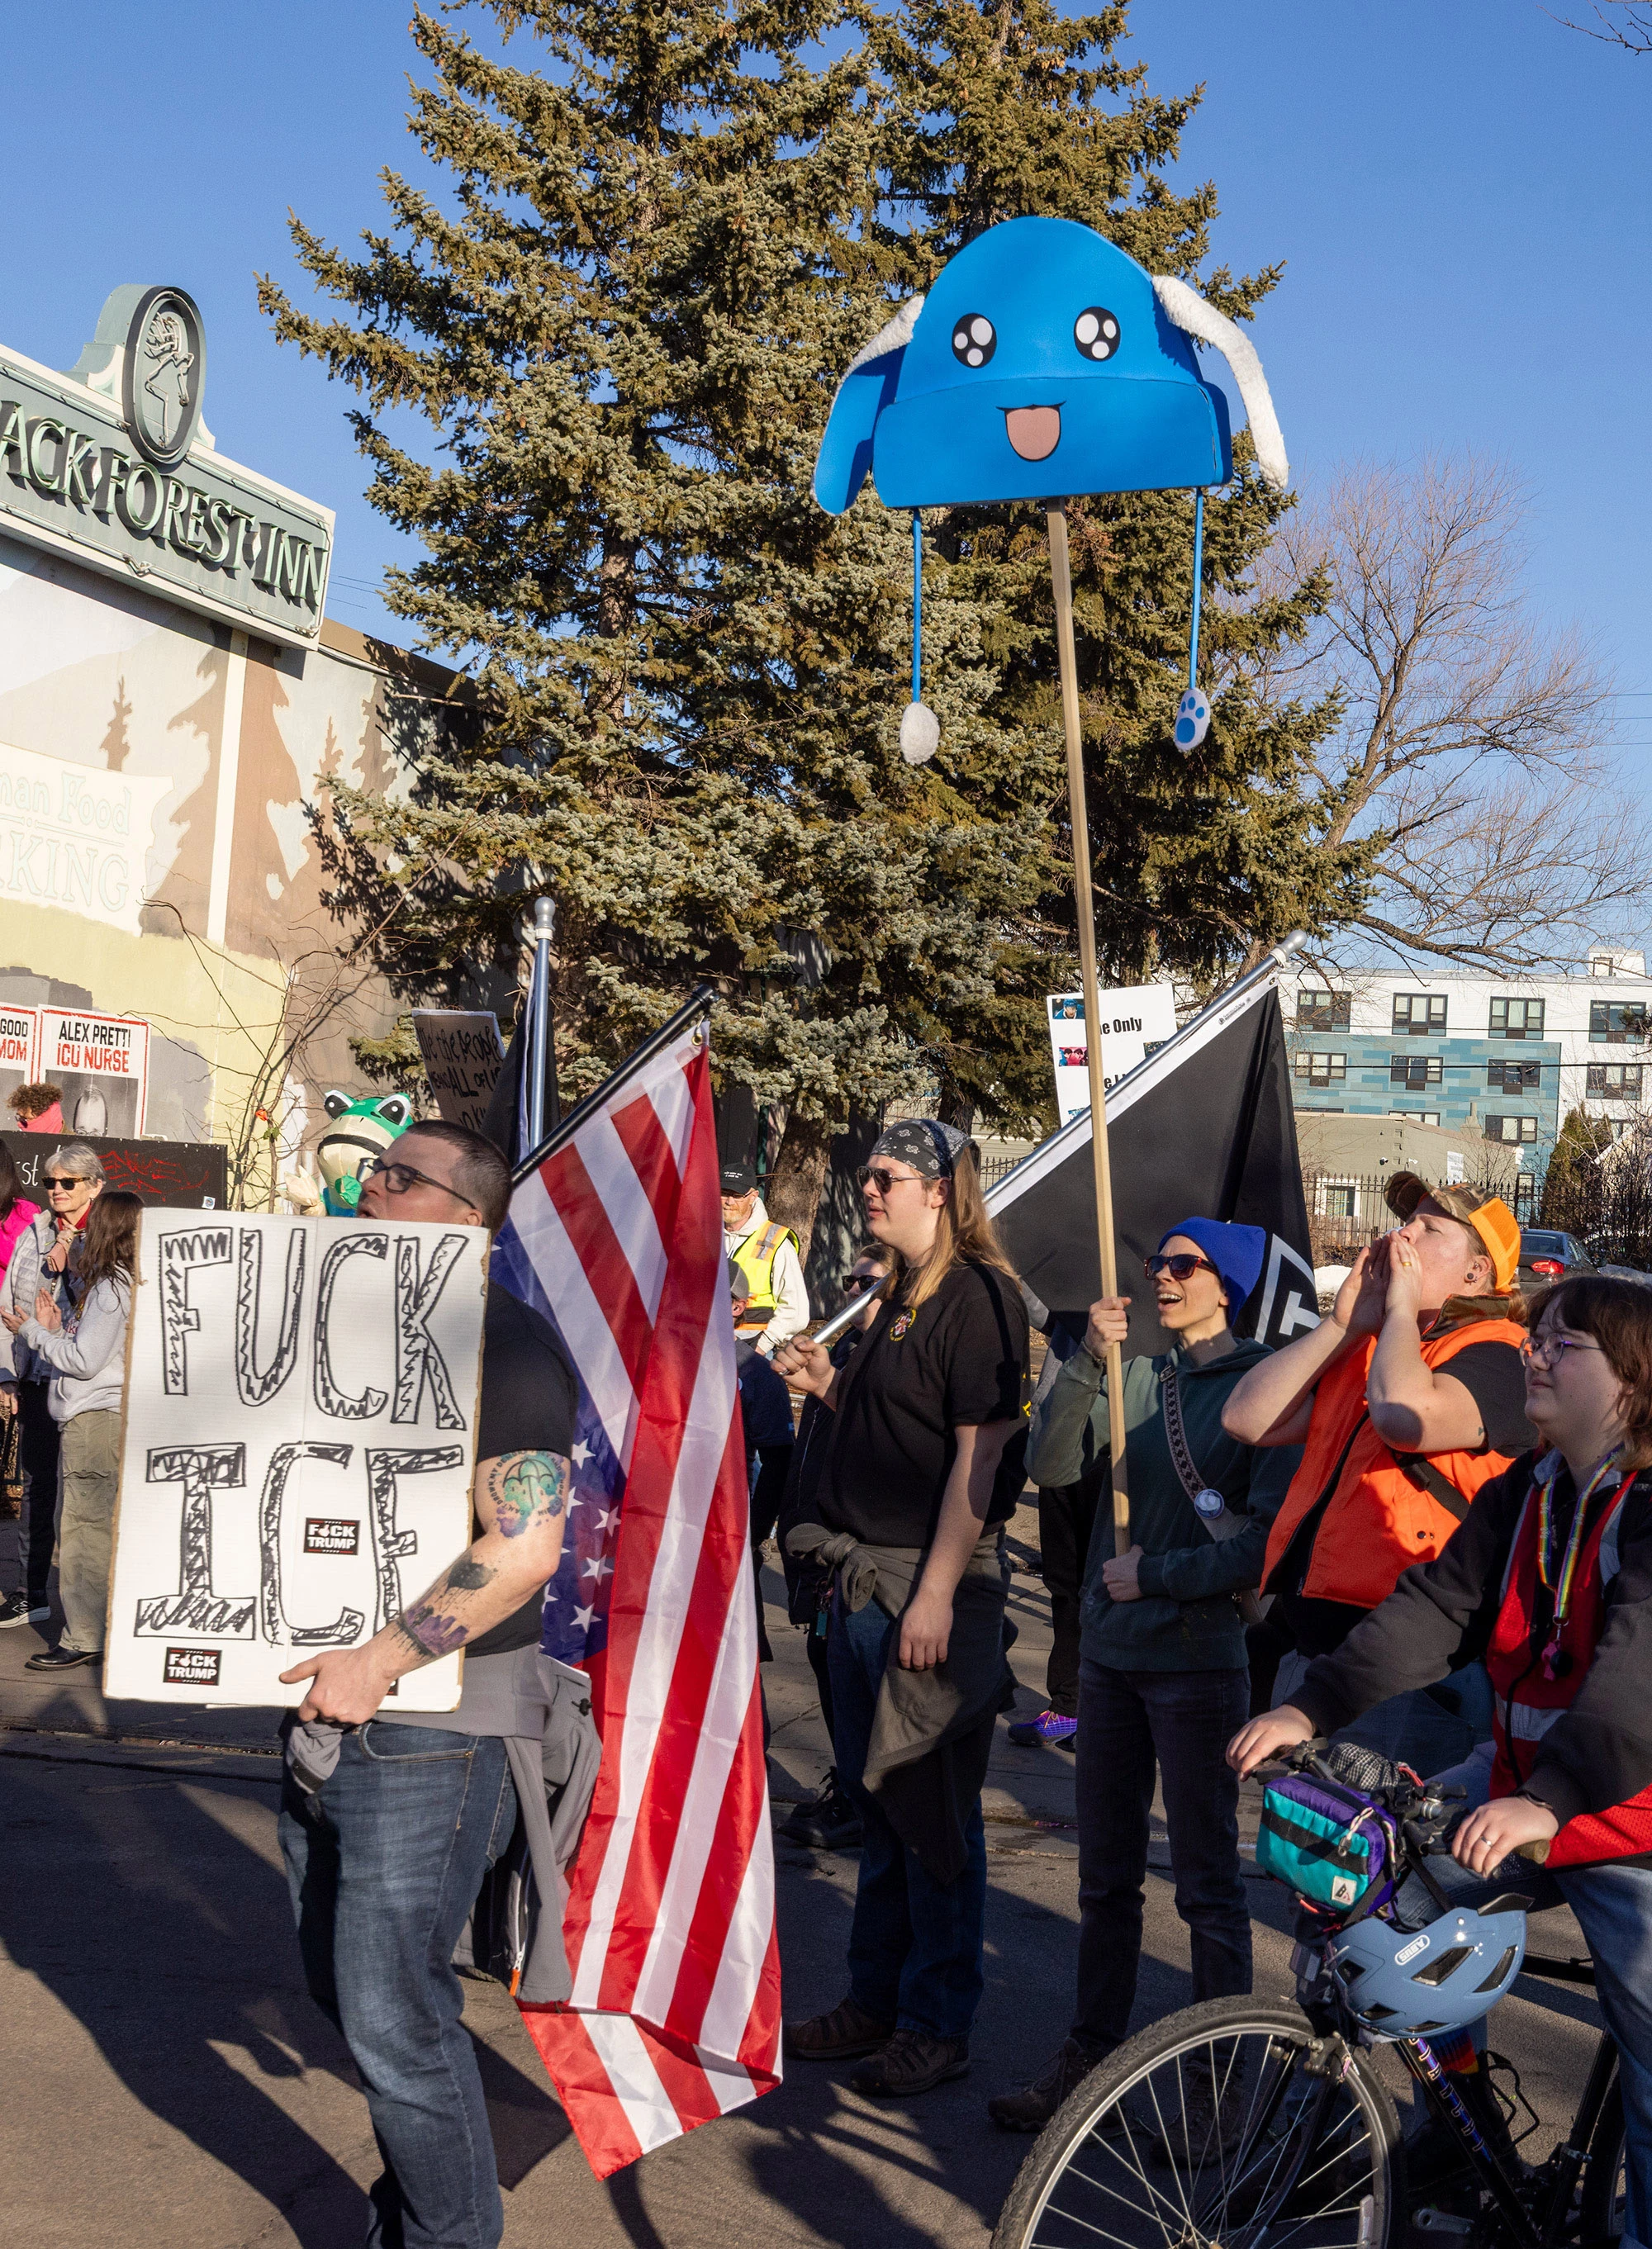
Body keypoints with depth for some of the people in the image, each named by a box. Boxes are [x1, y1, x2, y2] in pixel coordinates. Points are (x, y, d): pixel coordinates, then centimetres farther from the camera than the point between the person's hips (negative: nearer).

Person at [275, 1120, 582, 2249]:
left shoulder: (507, 1346, -13)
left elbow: (525, 1546, -21)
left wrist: (384, 1660, -22)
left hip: (431, 1728, -9)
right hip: (328, 1705, 9)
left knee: (393, 2014, -5)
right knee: (343, 1983, 19)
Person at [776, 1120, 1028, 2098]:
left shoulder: (978, 1298, -14)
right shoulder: (901, 1297, 15)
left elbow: (978, 1454, -19)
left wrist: (936, 1595, -22)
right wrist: (829, 1384, 7)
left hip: (933, 1581, -9)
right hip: (864, 1577, 9)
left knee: (933, 1811, 1)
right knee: (877, 1801, 16)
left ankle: (938, 2025, 12)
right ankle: (877, 2000, 28)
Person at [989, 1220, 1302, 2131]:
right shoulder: (1137, 1378, 8)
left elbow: (1272, 1538, -13)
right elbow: (1053, 1466, -4)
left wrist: (1156, 1574, -13)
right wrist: (1086, 1361, -15)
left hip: (1199, 1662, -6)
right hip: (1111, 1654, 6)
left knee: (1208, 1885, 3)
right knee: (1104, 1876, 14)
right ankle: (1090, 2056, 24)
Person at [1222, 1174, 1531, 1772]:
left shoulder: (1496, 1354, -8)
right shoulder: (1364, 1346, 17)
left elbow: (1405, 1416, -29)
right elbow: (1247, 1419, 7)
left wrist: (1402, 1308, -11)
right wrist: (1342, 1324, 2)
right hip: (1311, 1651, 8)